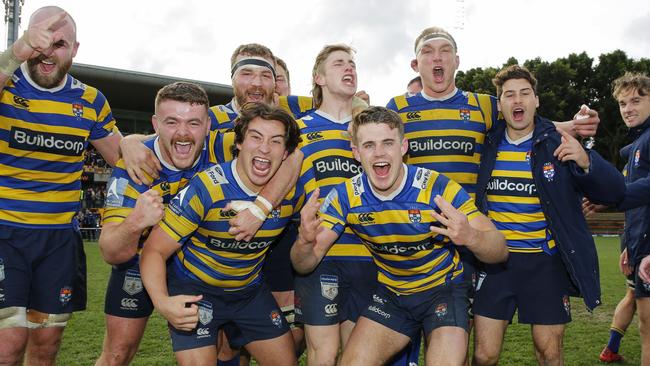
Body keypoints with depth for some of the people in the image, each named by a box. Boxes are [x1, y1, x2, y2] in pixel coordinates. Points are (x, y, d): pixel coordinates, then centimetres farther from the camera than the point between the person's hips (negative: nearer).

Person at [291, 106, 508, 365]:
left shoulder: (438, 188, -23)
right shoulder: (345, 196, -14)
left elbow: (500, 252, -23)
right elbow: (305, 265, -12)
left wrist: (469, 236, -47)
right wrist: (305, 241, -37)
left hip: (444, 288, -2)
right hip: (391, 293, 3)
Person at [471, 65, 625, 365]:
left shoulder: (560, 145, -3)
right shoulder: (486, 146, 1)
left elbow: (614, 192, -8)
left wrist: (586, 162, -26)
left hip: (546, 263, -1)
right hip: (494, 261, 1)